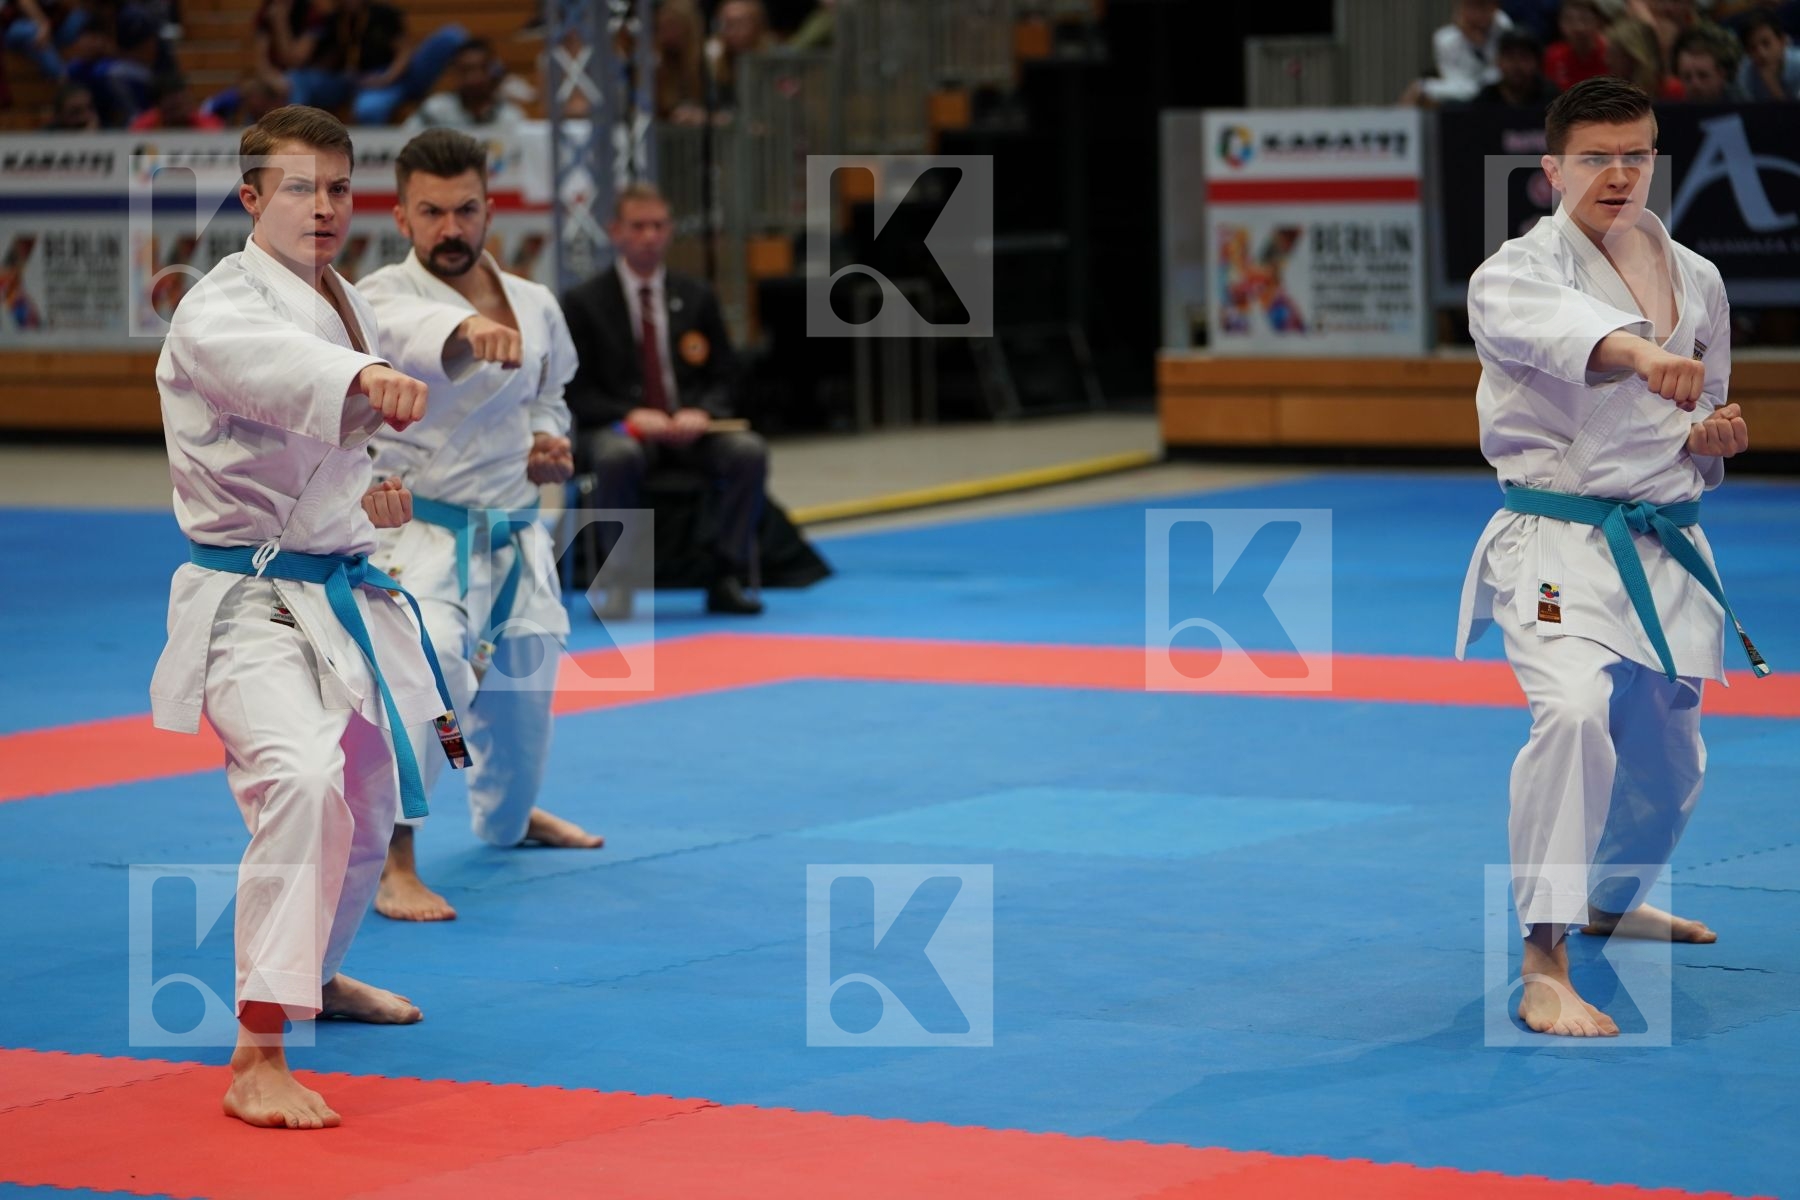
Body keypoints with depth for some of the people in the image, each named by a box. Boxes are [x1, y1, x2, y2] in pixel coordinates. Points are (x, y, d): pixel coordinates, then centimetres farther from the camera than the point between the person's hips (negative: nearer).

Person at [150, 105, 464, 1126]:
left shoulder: (349, 304, 11)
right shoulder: (222, 306, -17)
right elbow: (267, 363, -43)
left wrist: (369, 484, 9)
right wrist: (365, 380, -62)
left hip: (342, 597, 9)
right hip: (250, 604, -9)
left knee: (370, 798, 24)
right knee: (300, 780, -32)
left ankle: (315, 973, 53)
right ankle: (259, 1059, -34)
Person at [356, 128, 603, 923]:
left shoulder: (535, 305, 5)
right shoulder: (385, 297, -14)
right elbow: (406, 333, -40)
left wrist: (547, 441, -1)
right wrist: (468, 329, -62)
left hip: (512, 541, 6)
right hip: (420, 534, -6)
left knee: (522, 686, 22)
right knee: (427, 661, -33)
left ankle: (506, 814, 54)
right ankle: (392, 862, -29)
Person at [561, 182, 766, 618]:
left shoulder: (697, 298, 14)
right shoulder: (584, 302, 4)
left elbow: (723, 377, 12)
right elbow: (577, 390, 0)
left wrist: (701, 413, -11)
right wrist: (630, 416, -18)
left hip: (691, 429, 3)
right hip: (620, 427, -3)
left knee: (749, 452, -27)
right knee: (617, 459, -39)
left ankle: (727, 579, -22)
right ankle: (620, 581, -23)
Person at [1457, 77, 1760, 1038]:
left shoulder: (1696, 281, 9)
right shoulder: (1526, 266, -11)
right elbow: (1522, 312, -38)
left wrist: (1713, 439, -3)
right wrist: (1638, 351, -57)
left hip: (1665, 551, 7)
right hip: (1558, 547, -6)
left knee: (1667, 759, 20)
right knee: (1573, 713, -31)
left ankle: (1612, 902, 52)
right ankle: (1544, 970, -30)